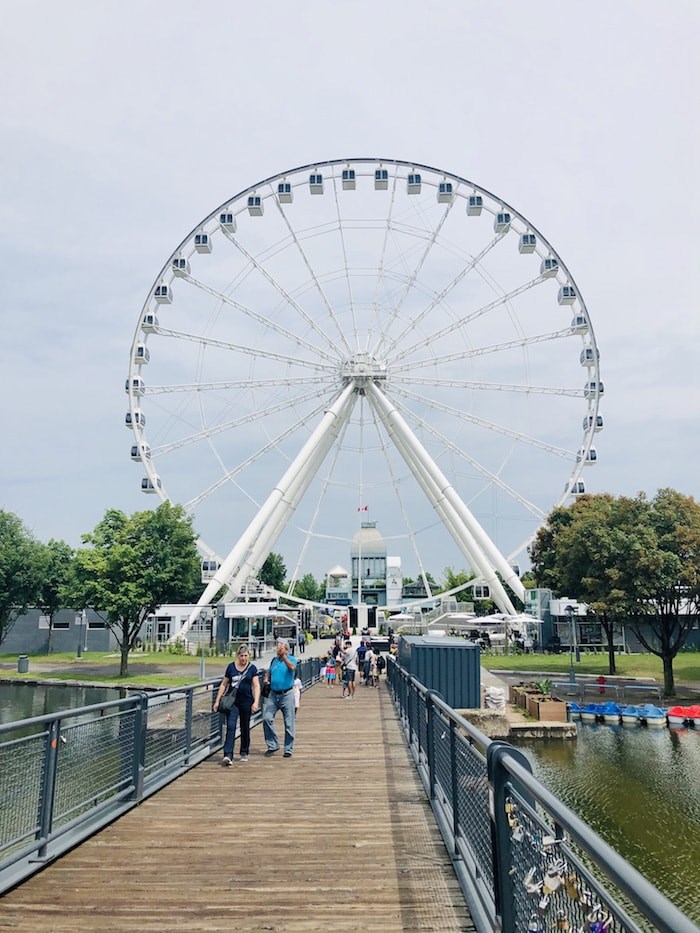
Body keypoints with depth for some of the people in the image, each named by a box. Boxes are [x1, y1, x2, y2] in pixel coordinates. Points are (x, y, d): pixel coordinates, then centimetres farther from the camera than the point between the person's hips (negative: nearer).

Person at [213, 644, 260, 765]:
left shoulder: (252, 668, 0)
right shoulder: (231, 667, 2)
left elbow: (256, 686, -4)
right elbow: (224, 684, 8)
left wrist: (256, 702, -16)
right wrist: (217, 701, 5)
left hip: (246, 701, 0)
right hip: (232, 701, 0)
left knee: (245, 728, 12)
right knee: (230, 727, -12)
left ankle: (244, 753, 29)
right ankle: (228, 755, -16)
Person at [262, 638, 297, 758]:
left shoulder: (291, 659, -4)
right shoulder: (274, 660, 10)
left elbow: (292, 667, -26)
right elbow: (269, 671, 25)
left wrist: (284, 656, -33)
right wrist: (266, 678, 4)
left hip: (287, 694, -4)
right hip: (273, 694, 5)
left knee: (289, 723, 2)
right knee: (267, 718, -4)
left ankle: (288, 749, 15)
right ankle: (272, 745, 11)